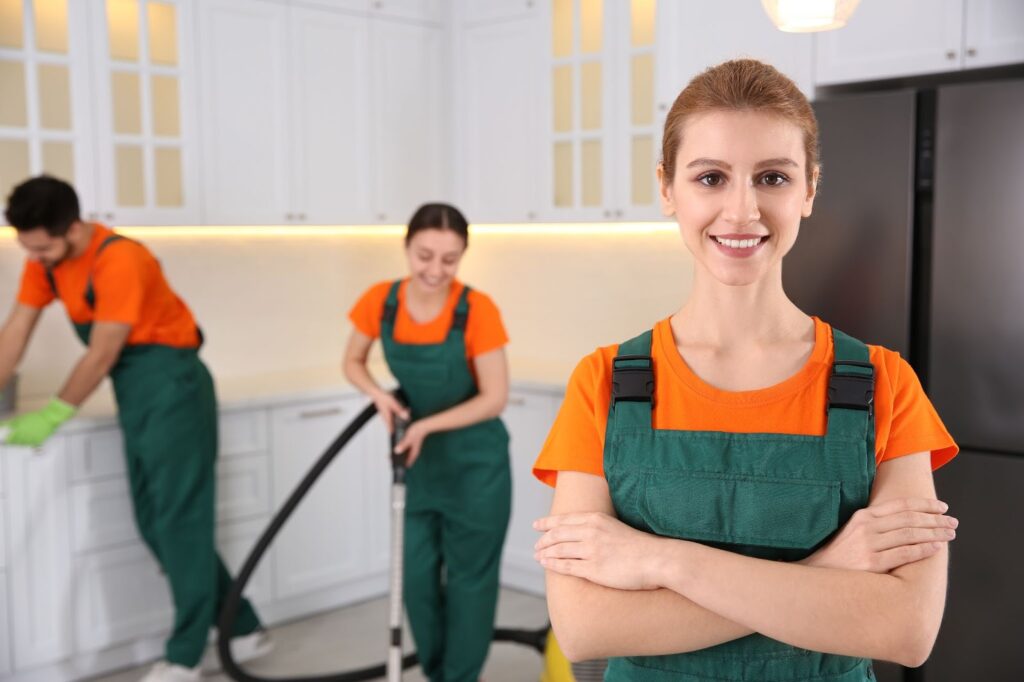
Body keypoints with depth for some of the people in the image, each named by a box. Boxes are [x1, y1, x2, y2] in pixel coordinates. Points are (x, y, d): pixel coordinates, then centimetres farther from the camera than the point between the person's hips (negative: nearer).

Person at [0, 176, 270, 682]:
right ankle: (243, 629, 18)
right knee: (153, 523, 10)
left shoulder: (119, 261, -23)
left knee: (178, 521, -4)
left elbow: (100, 356, -19)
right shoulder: (44, 259, 2)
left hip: (171, 388, -9)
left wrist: (52, 417, -12)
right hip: (134, 394, 9)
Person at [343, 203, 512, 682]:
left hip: (475, 460, -4)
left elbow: (494, 399, -18)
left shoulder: (478, 310, -22)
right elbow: (352, 363, 4)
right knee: (416, 574, 11)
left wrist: (427, 425, -26)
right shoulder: (379, 302, -11)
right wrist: (380, 395, -16)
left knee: (468, 575, 7)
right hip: (418, 458, 4)